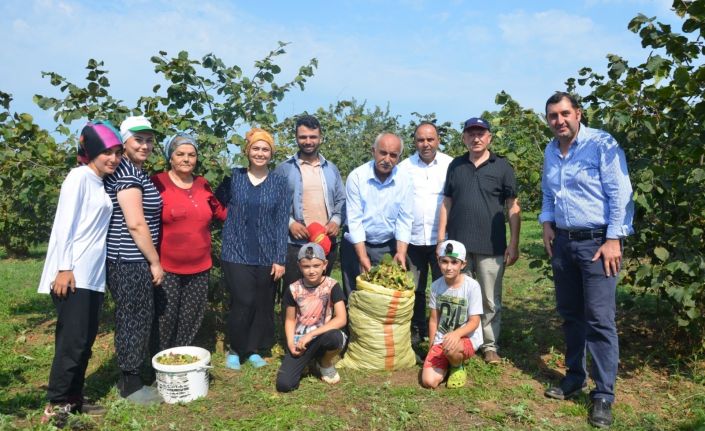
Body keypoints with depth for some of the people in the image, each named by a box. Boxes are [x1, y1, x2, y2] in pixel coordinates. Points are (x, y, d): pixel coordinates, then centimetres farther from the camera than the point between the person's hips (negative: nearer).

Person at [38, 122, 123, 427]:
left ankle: (72, 400, 22)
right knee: (72, 341, -6)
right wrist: (64, 268, -19)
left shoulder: (100, 183, 16)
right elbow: (65, 223, -14)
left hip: (93, 275, 8)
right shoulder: (80, 176, -8)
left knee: (85, 341, 12)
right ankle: (54, 407, 4)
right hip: (72, 275, -8)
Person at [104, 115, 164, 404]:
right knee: (134, 320, -1)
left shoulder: (134, 171, 16)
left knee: (131, 319, 16)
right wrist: (155, 261, -14)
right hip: (131, 261, -10)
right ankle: (130, 385, 11)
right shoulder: (126, 172, -15)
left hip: (131, 259, 10)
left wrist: (151, 260, 19)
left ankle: (130, 377, 28)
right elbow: (136, 223, -20)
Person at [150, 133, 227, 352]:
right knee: (165, 320, 2)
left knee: (190, 322, 11)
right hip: (167, 268, -4)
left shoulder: (203, 184, 8)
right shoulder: (158, 183, -5)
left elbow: (220, 211, 21)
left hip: (199, 268, 4)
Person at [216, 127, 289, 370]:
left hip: (266, 256, 2)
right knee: (242, 303, -6)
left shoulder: (278, 182, 3)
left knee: (263, 305, 8)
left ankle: (254, 350, 27)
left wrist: (280, 259, -3)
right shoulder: (233, 177, 2)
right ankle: (234, 349, 17)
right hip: (237, 253, -1)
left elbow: (281, 223, 1)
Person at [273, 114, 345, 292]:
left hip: (327, 243, 4)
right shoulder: (284, 169, -1)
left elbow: (341, 200, 14)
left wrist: (336, 220, -4)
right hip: (295, 244, -4)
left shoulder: (331, 168, 12)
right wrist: (290, 223, -15)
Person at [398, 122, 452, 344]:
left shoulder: (450, 165, 0)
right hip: (413, 239, 2)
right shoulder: (404, 167, 5)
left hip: (441, 239, -2)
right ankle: (417, 330, 27)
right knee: (415, 288, 12)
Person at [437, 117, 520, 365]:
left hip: (491, 247, -2)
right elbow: (446, 204, 11)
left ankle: (490, 346, 20)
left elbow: (513, 207, 1)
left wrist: (513, 244, -4)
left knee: (491, 301, 6)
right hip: (458, 245, 2)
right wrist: (441, 239, 5)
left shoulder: (502, 167, 2)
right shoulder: (455, 166, 9)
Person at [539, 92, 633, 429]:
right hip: (563, 241, 7)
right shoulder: (550, 151, 11)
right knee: (569, 313, 14)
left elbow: (620, 194, -13)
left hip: (596, 241, -7)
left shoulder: (601, 144, -10)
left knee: (599, 319, -6)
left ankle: (604, 395, 3)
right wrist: (547, 223, 8)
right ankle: (575, 377, 27)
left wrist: (614, 239, -16)